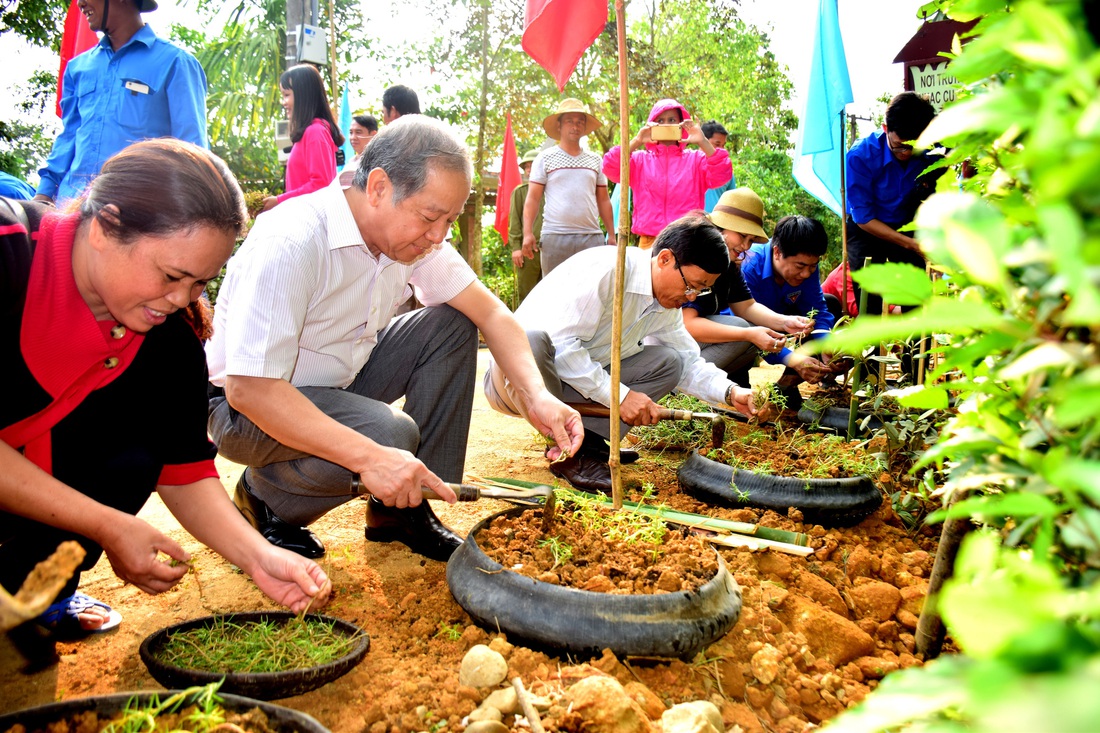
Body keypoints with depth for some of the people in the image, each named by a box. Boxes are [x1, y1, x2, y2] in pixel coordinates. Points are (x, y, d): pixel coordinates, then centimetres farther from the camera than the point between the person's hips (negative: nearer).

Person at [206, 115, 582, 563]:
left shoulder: (414, 236, -9)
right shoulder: (290, 244, -31)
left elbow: (490, 312, -4)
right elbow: (248, 388, -35)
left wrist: (536, 394, -21)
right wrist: (370, 458, -41)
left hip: (341, 381, 7)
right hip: (246, 406, -7)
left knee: (452, 326, -7)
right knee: (390, 434, -32)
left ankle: (404, 509, -1)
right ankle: (264, 498, -1)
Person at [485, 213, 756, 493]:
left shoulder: (666, 305, 3)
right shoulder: (604, 269, -25)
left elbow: (688, 362, 10)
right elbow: (560, 343, -30)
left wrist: (729, 391, -8)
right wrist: (619, 395, -28)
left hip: (584, 384, 7)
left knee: (667, 361, -4)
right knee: (530, 341, -42)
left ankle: (587, 442, -10)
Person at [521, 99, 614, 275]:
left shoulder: (595, 160, 16)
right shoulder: (545, 158, 7)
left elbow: (603, 200, 18)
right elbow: (533, 198, 2)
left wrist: (611, 235, 12)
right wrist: (528, 233, -9)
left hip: (592, 236, 3)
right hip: (555, 236, -3)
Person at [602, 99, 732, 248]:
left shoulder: (696, 159, 10)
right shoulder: (640, 159, 11)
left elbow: (721, 175, -7)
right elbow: (610, 168, -4)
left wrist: (703, 142, -16)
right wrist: (636, 142, -13)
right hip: (649, 242, 0)